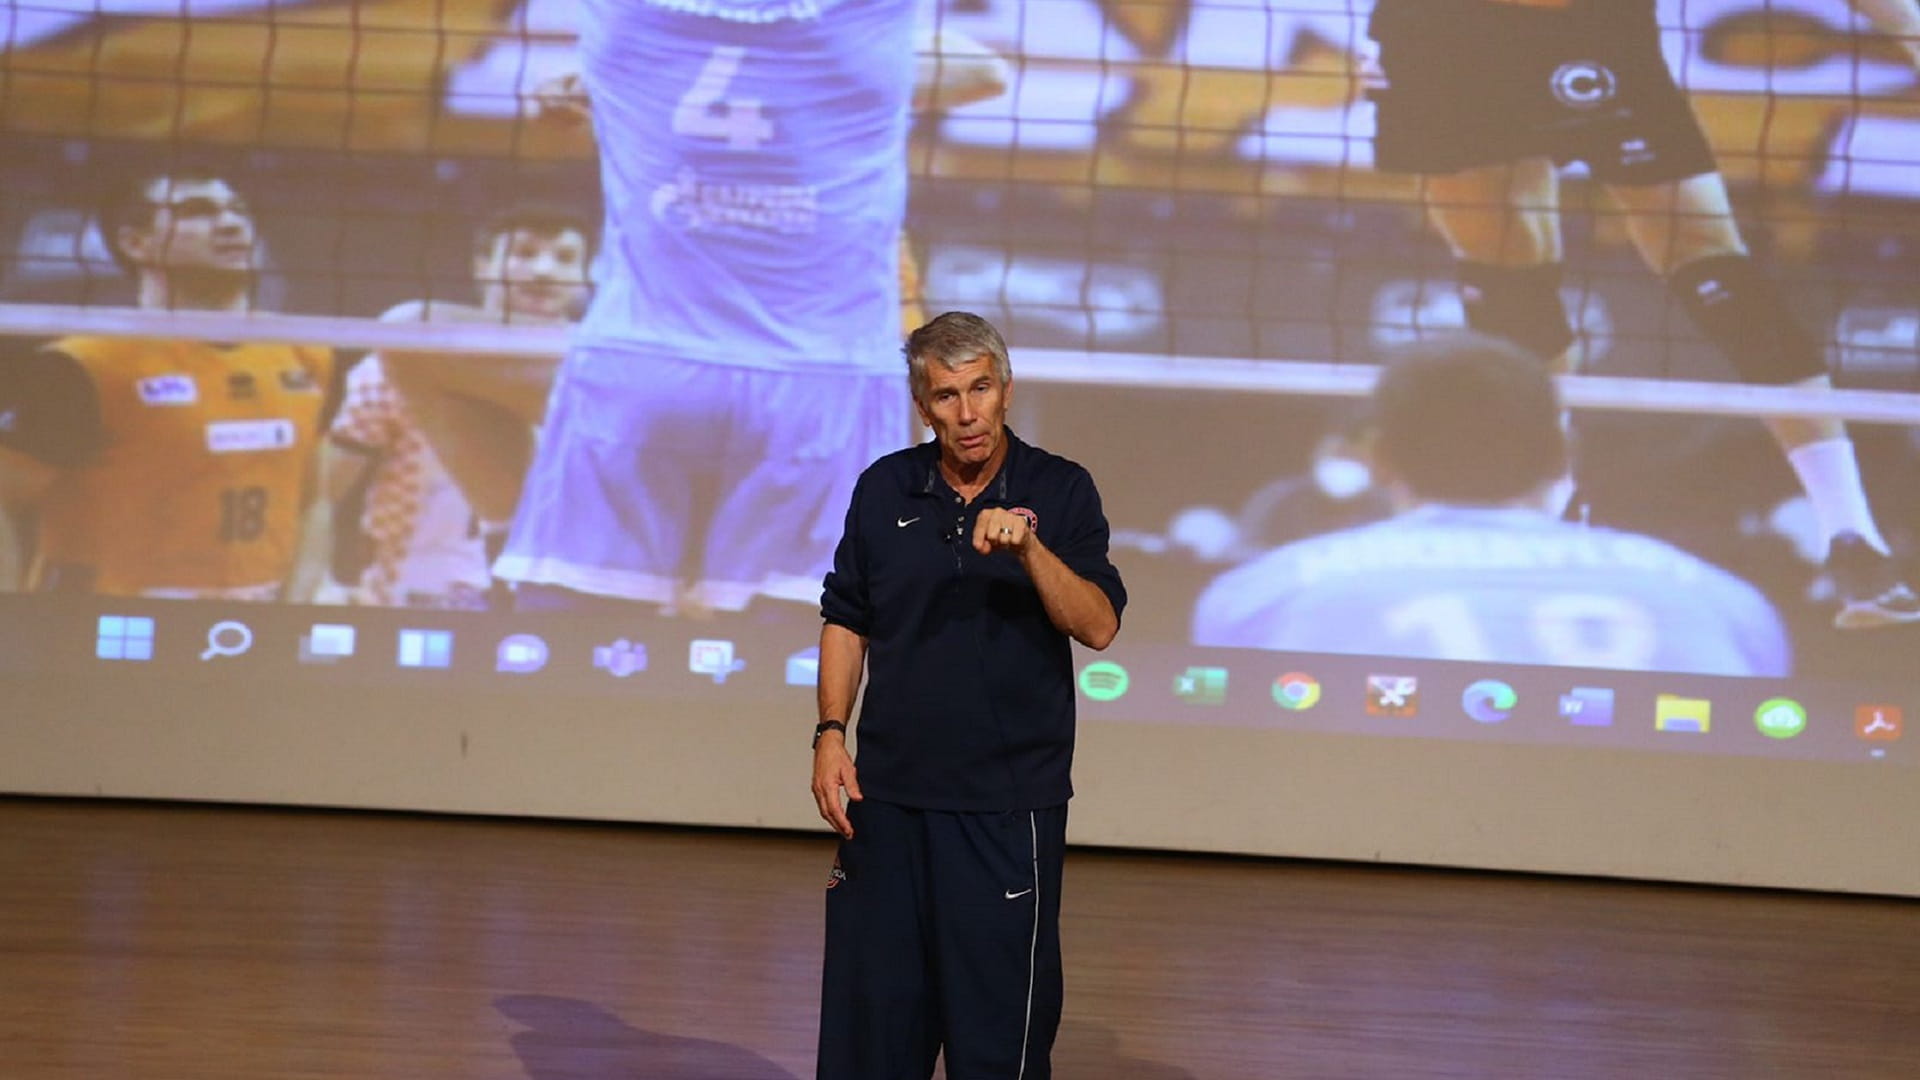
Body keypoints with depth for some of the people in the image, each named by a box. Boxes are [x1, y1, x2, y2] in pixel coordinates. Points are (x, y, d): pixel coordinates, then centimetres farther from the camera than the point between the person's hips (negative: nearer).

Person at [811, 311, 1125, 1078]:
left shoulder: (1059, 491, -3)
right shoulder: (884, 489, 6)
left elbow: (1099, 626, -13)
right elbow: (846, 620, 12)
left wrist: (1029, 547, -26)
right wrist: (831, 734, 2)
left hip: (1010, 804, -3)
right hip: (890, 792, 3)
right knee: (871, 1006, 9)